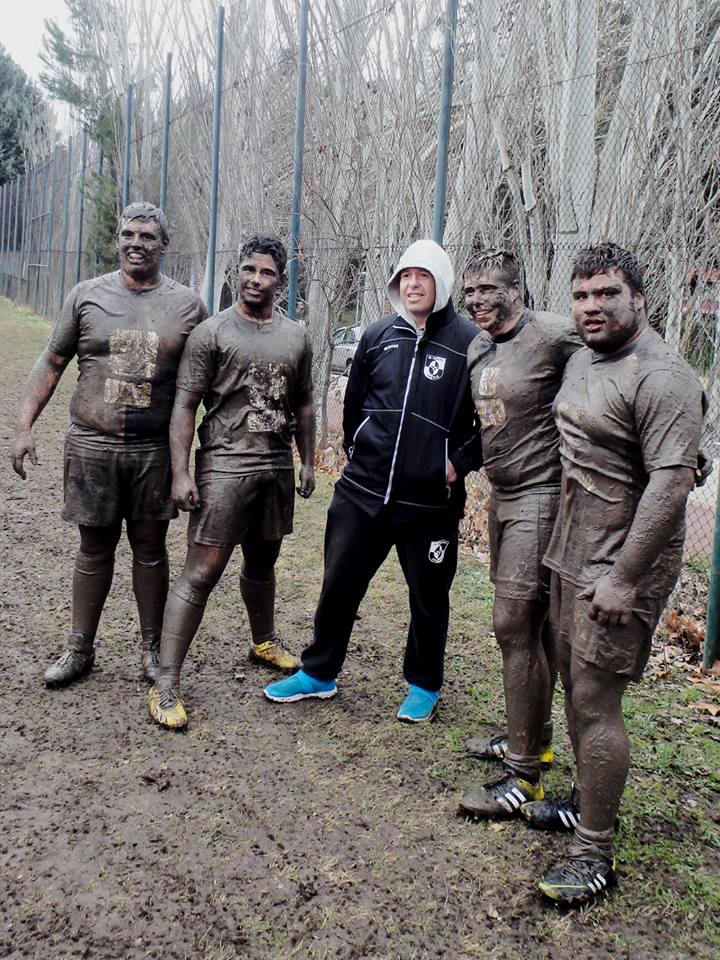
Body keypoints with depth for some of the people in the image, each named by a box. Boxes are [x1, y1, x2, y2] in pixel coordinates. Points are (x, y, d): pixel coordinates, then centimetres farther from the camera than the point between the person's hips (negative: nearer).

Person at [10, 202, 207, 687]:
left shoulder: (188, 305, 2)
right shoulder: (86, 296, 3)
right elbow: (51, 364, 6)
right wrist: (24, 426, -2)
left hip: (156, 451, 0)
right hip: (92, 447, 1)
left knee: (150, 548, 10)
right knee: (95, 547, 10)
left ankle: (153, 649, 23)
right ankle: (80, 649, 23)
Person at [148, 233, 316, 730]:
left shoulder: (297, 337, 10)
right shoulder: (212, 332, -5)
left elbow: (303, 405, 18)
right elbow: (185, 406, -7)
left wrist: (308, 462, 14)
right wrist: (180, 472, -14)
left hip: (278, 468, 5)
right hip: (224, 466, -5)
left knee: (262, 563, 20)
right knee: (201, 573, -7)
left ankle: (264, 641, 43)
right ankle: (167, 682, -2)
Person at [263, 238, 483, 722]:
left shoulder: (469, 342, -8)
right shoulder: (378, 336, 5)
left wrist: (460, 462, -9)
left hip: (430, 501, -3)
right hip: (362, 491, 4)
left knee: (429, 598, 12)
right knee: (339, 585, 12)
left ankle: (425, 685, 33)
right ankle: (319, 673, 31)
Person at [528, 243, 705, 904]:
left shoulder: (662, 377, -18)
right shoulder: (583, 359, 12)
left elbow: (671, 481, -25)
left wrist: (623, 577, -26)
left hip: (620, 567, -9)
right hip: (572, 553, 9)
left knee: (596, 703, -5)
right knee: (574, 684, 18)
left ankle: (595, 854, 9)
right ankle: (587, 802, 36)